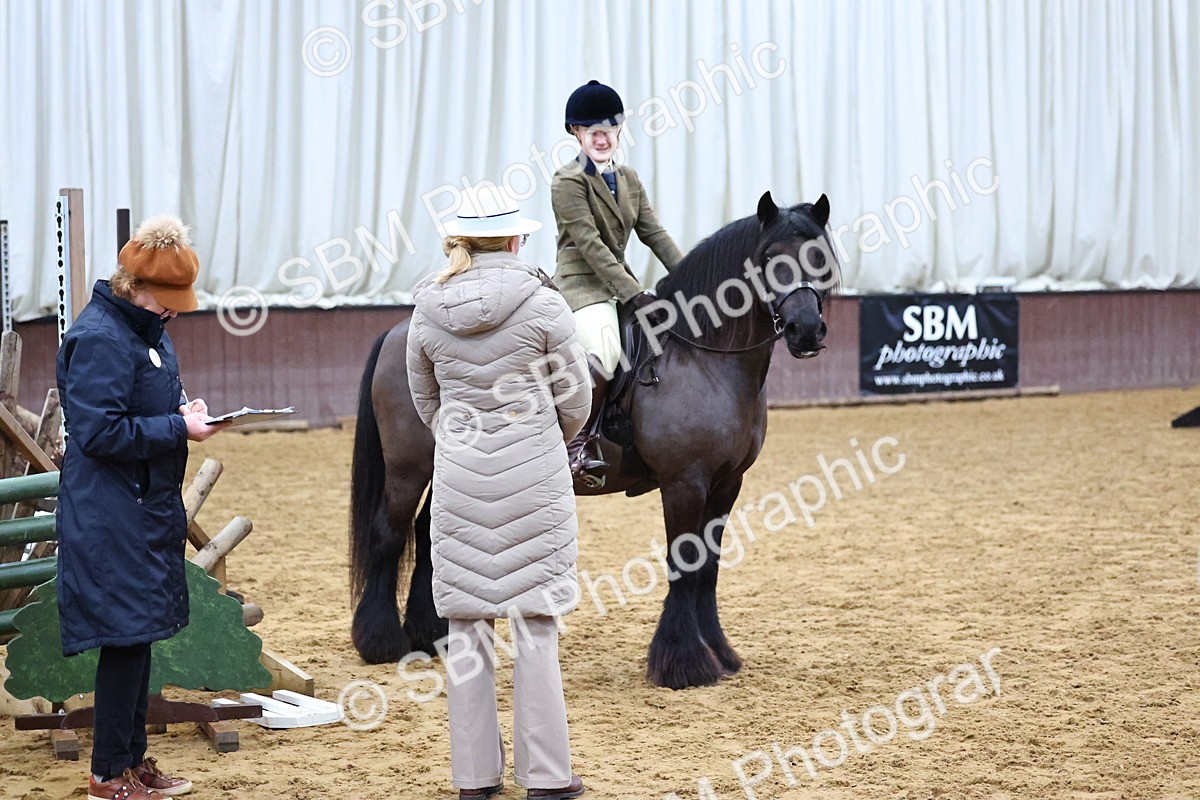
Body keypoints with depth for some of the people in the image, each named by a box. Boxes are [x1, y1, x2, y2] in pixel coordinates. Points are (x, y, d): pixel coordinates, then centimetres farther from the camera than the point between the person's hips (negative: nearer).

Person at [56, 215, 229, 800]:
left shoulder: (147, 330, 12)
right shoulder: (100, 338, -19)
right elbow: (100, 433, -22)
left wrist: (183, 411, 5)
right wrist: (179, 428, -18)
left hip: (147, 510, 10)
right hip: (112, 521, -10)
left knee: (139, 635, 15)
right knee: (126, 635, -5)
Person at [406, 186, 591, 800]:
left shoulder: (428, 311, -1)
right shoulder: (542, 303, -9)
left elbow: (426, 402, 11)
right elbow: (575, 399, -1)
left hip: (460, 478, 2)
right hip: (536, 474, -2)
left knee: (466, 626, 9)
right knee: (535, 623, 3)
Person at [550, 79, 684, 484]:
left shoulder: (628, 179, 17)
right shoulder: (568, 182, -8)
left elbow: (654, 233, 13)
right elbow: (590, 244, -16)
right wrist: (634, 294, -22)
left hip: (619, 281, 9)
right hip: (581, 284, -9)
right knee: (604, 349, -35)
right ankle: (582, 445, -28)